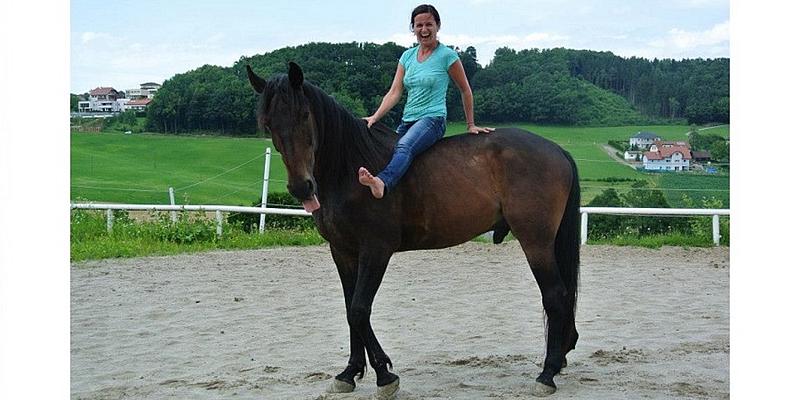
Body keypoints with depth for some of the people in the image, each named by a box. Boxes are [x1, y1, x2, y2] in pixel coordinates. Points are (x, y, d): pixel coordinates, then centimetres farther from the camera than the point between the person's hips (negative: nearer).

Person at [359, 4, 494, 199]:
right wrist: (375, 117, -8)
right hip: (407, 120, 8)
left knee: (404, 146, -36)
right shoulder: (407, 56, 12)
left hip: (433, 118, -8)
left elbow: (465, 91, 7)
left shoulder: (447, 55, -2)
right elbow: (394, 92, 6)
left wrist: (471, 125, 10)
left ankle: (382, 183, -62)